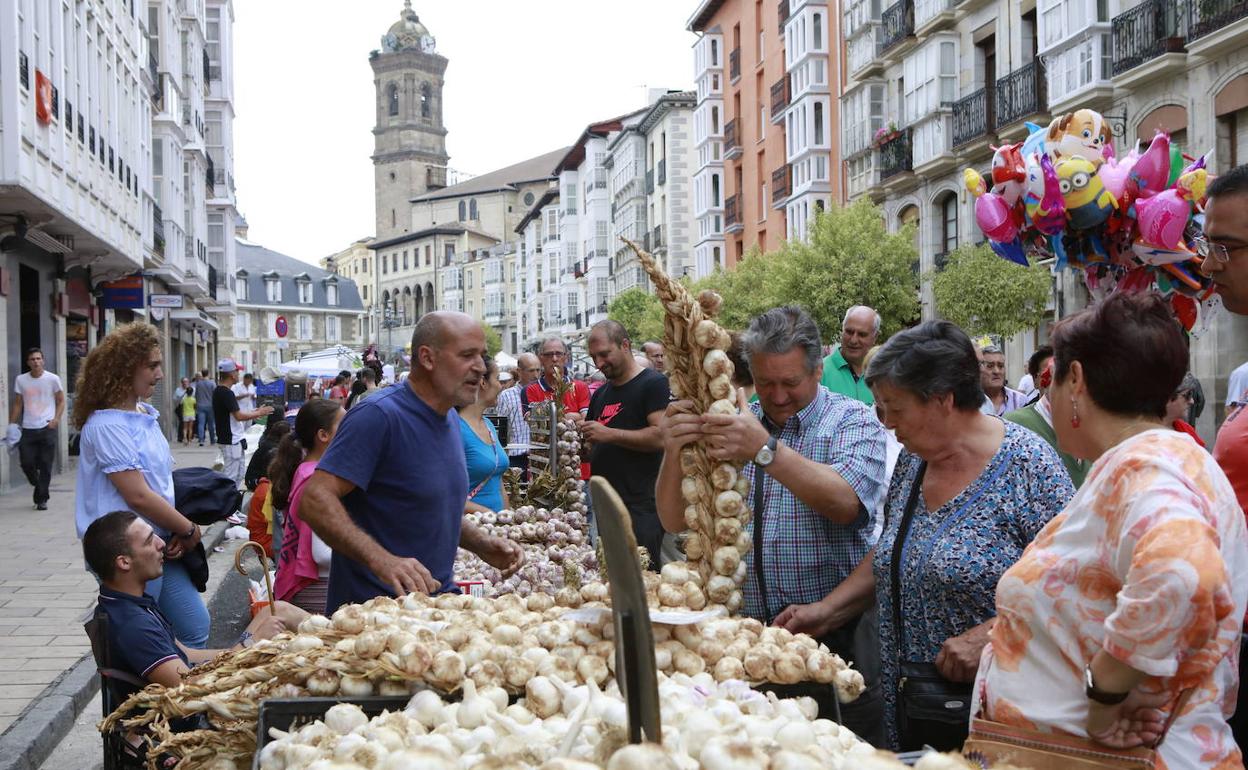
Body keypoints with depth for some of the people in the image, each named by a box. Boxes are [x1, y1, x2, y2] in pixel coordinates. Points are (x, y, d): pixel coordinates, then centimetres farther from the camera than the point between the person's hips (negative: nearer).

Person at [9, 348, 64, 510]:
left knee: (45, 465, -2)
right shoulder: (20, 380, 6)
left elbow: (61, 402, 5)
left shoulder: (52, 379, 0)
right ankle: (41, 490, 24)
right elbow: (17, 404, 12)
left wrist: (56, 419, -10)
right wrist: (12, 425, 5)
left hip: (47, 428, -2)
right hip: (28, 429, 2)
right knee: (27, 463, -2)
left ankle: (41, 499, 8)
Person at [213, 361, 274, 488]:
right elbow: (239, 416, -22)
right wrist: (259, 413, -10)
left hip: (235, 440, 10)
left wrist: (255, 412, 15)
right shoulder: (226, 393, -18)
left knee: (238, 475, 16)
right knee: (231, 476, -6)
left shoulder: (218, 391, 13)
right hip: (231, 441, -10)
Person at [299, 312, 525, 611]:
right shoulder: (379, 416, -18)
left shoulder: (449, 419, 11)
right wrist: (382, 561, -37)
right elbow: (315, 500, -25)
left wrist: (481, 544, 6)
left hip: (438, 596, 8)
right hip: (375, 608, -8)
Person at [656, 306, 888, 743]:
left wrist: (765, 451, -31)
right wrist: (674, 452, -18)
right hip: (746, 629, 3)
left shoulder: (852, 422, -1)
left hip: (835, 635, -3)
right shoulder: (734, 426, 9)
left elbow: (845, 503, -21)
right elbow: (675, 522, 1)